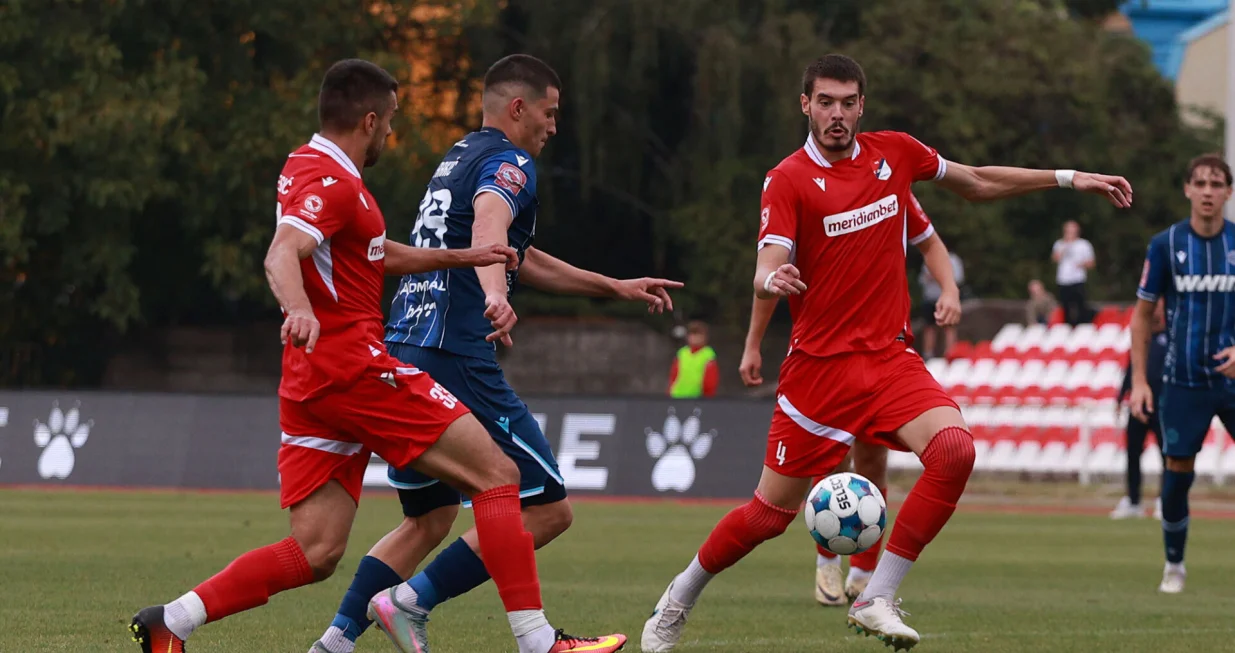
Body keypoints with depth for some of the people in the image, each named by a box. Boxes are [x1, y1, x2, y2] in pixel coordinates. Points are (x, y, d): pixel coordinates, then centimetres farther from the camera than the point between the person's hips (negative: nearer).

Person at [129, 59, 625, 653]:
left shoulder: (309, 170, 23)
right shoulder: (332, 182, -10)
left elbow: (379, 255, 37)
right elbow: (282, 256, -28)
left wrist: (461, 258, 37)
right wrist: (299, 309, -48)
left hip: (313, 381, 10)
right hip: (354, 365, -10)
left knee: (315, 554, 2)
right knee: (496, 475, -7)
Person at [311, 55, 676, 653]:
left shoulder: (458, 158, 25)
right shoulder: (508, 162, -5)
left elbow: (523, 262, 35)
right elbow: (489, 225, -29)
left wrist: (616, 288, 38)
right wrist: (496, 295, -49)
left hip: (402, 354, 10)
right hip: (457, 361, -10)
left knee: (429, 519, 21)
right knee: (547, 509, -4)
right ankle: (411, 602, -11)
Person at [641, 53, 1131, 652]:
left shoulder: (894, 153, 5)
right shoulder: (788, 180, -9)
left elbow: (978, 183, 20)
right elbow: (769, 270, -20)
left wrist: (1067, 179, 18)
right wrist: (771, 280, -45)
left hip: (889, 357, 3)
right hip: (818, 364, -3)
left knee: (954, 448, -25)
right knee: (772, 512, 2)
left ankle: (876, 601, -18)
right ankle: (679, 599, 29)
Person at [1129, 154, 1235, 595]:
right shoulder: (1166, 245, -2)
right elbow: (1142, 314, 4)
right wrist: (1139, 382, -1)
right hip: (1183, 381, -1)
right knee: (1178, 473, -3)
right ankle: (1174, 566, 17)